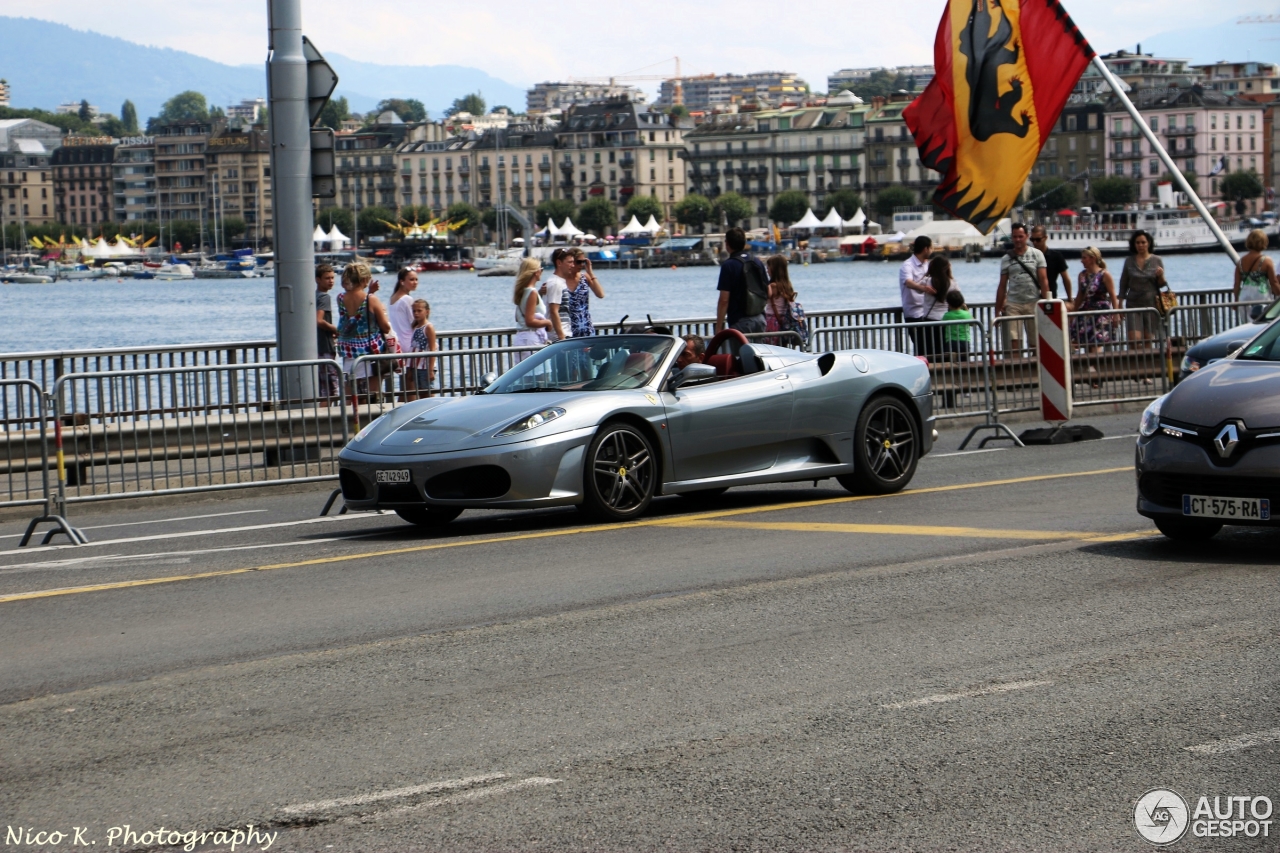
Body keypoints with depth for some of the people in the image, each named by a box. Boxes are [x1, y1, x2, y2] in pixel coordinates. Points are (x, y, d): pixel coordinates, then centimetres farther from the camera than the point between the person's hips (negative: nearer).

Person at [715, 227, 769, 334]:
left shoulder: (728, 265, -11)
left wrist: (719, 327, -10)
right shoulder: (757, 261, 8)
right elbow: (768, 294, 12)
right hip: (760, 319, 6)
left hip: (740, 321, -6)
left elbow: (724, 300, -14)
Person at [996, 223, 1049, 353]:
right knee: (1014, 341, -8)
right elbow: (1002, 286, 11)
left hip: (1033, 303, -1)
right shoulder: (1006, 259, 9)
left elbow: (1043, 280, 1)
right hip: (1013, 304, 1)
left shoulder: (1036, 254, 6)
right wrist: (997, 310, 8)